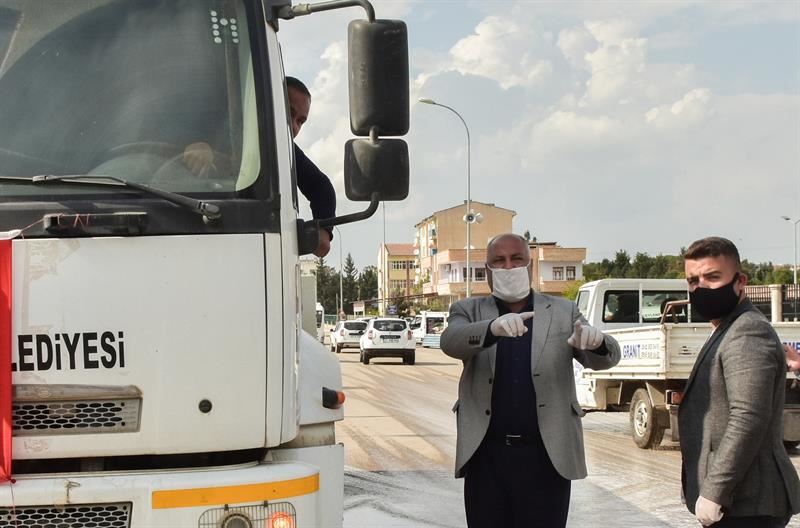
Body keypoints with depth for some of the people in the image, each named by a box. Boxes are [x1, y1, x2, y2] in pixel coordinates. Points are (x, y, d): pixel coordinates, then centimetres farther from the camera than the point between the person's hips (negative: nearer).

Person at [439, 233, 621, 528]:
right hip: (486, 458, 0)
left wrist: (596, 341, -26)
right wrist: (494, 327, -35)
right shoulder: (470, 311, 8)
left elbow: (605, 358, 0)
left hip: (546, 458, 0)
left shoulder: (562, 312, 9)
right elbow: (451, 342, -13)